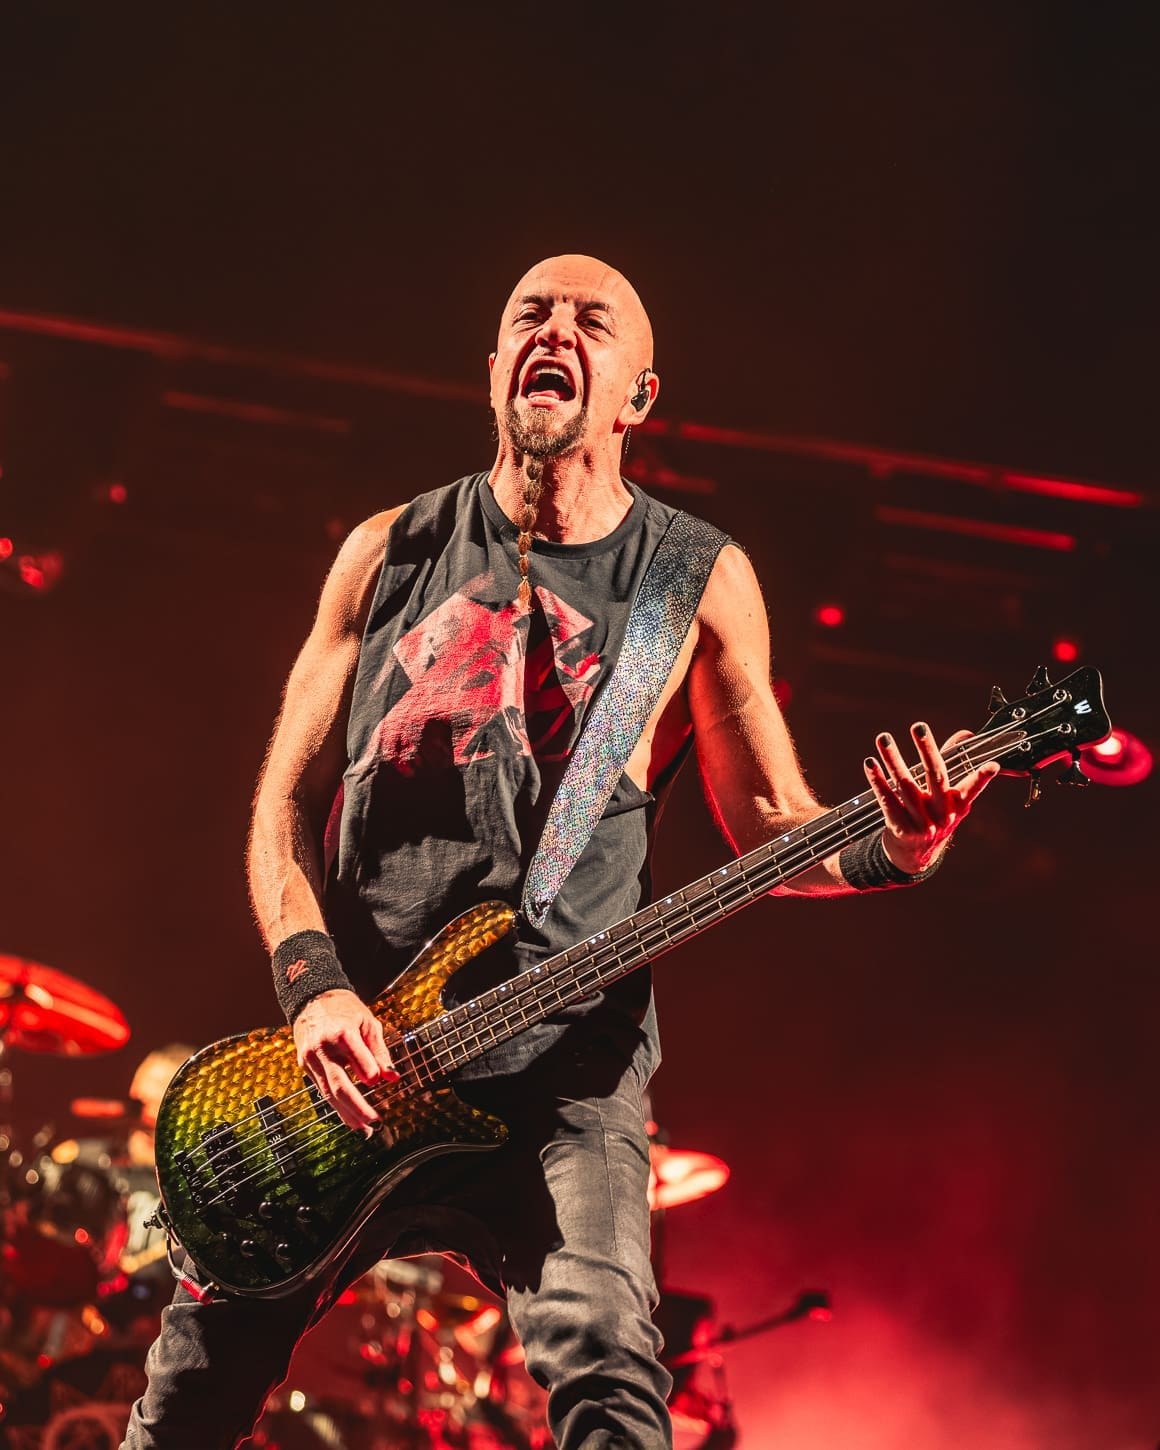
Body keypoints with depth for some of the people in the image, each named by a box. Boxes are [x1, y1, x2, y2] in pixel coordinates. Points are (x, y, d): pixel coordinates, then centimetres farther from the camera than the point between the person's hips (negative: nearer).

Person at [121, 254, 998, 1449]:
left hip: (560, 1069, -2)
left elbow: (768, 822, 7)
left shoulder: (699, 582, 3)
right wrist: (314, 986, -9)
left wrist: (886, 852, -15)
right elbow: (286, 805, 8)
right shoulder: (388, 554, 8)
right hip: (346, 1050, 3)